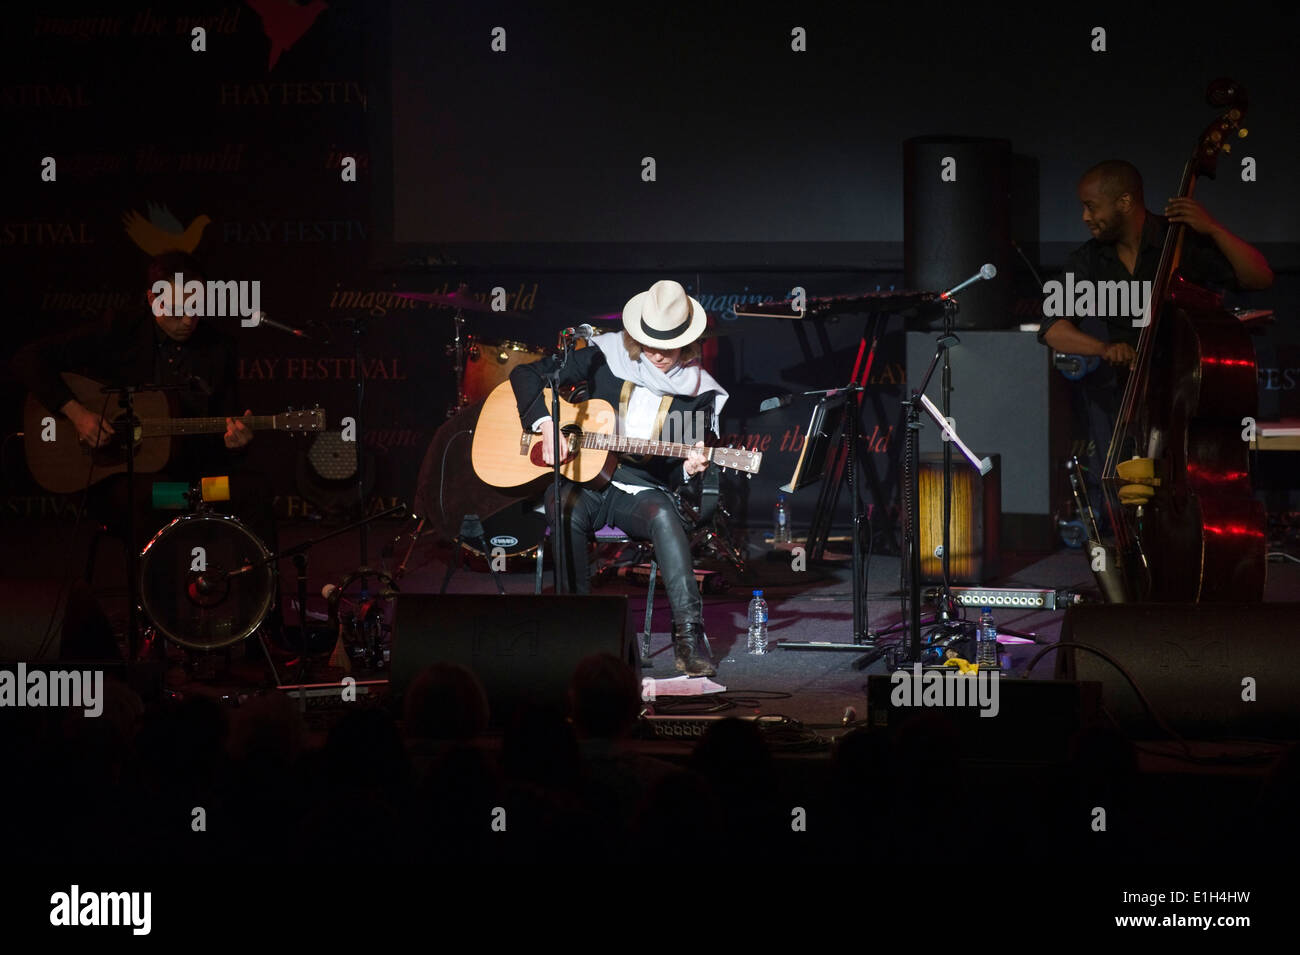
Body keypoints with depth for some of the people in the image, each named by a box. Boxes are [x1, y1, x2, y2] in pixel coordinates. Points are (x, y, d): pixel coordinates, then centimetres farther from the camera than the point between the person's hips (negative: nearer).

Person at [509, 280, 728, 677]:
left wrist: (690, 469, -14)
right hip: (579, 482, -1)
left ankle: (688, 636, -40)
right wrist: (545, 424, -13)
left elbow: (677, 475, 11)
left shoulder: (698, 393, 4)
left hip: (639, 490, 1)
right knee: (566, 509, -37)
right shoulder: (605, 358, 0)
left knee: (664, 515, -35)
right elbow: (527, 374, 1)